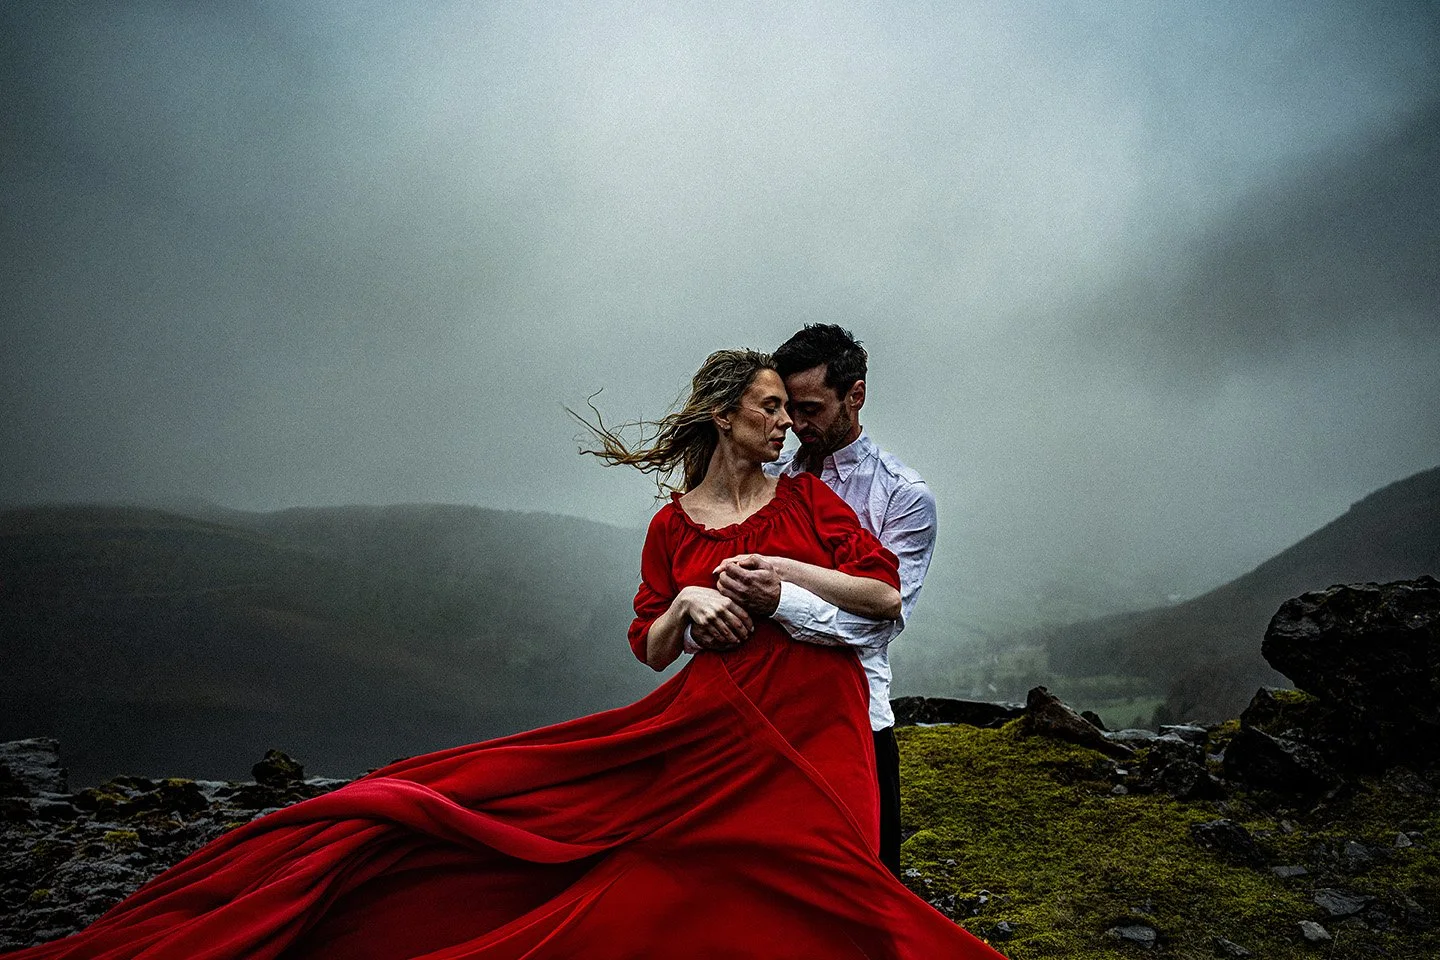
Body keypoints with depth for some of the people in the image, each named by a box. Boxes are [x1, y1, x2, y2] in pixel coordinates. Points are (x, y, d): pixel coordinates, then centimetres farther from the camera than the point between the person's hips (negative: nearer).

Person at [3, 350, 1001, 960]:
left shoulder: (806, 496, 6)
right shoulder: (673, 525, 7)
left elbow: (886, 591, 1)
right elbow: (652, 648, 9)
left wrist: (783, 571, -10)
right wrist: (688, 603, -11)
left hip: (809, 733, 1)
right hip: (710, 724, 0)